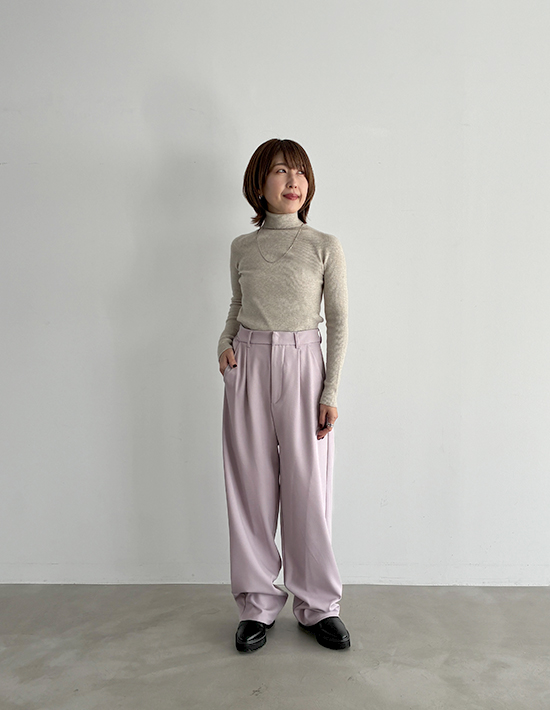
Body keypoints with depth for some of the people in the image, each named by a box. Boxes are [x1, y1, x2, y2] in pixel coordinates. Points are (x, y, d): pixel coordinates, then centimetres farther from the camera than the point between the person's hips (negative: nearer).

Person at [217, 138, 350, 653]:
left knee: (308, 488, 2)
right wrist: (224, 343, 0)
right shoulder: (242, 247, 8)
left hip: (303, 366, -2)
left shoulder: (325, 247, 1)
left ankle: (318, 605, 22)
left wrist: (331, 391, -6)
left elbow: (339, 322, 1)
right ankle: (257, 605, 23)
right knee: (251, 487, 6)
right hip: (247, 366, 2)